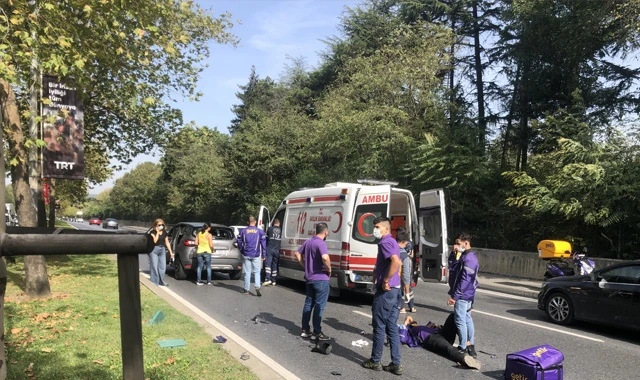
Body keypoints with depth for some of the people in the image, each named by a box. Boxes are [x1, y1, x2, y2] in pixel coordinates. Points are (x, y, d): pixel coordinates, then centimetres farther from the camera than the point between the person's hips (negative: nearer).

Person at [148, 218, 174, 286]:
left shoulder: (164, 232, 11)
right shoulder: (152, 232, -4)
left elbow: (167, 242, 14)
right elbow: (155, 240, -19)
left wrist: (171, 252, 11)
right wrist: (157, 232, -14)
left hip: (162, 249, 5)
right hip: (154, 250, -5)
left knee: (163, 266, 5)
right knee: (154, 266, -6)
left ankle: (161, 281, 18)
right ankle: (154, 282, 1)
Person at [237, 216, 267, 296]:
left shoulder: (243, 231, 2)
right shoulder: (260, 231, -2)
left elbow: (239, 242, 4)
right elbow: (263, 243, -3)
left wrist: (242, 251, 18)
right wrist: (263, 255, 2)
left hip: (246, 255, 1)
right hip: (256, 255, -1)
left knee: (247, 272, 10)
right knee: (257, 272, 4)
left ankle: (246, 289, 15)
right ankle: (257, 287, -14)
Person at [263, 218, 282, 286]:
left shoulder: (269, 229, 2)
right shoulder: (281, 230, 5)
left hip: (270, 248, -2)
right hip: (277, 250, 2)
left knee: (268, 264, -4)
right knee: (274, 265, 10)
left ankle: (267, 279, -17)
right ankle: (273, 281, 14)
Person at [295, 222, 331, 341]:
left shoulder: (308, 242, 9)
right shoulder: (321, 243, -18)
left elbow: (298, 254, 19)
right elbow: (325, 257, -35)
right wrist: (329, 269, -17)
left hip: (309, 278, 8)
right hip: (320, 279, -8)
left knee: (308, 303, 15)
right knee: (319, 305, 0)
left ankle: (305, 330, 21)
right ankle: (317, 333, 5)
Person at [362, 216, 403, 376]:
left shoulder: (385, 242, -14)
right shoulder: (393, 242, 16)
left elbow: (396, 261, -31)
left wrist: (385, 281, -23)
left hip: (385, 290, -9)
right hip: (395, 290, 9)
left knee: (379, 326, 2)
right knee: (392, 328, 11)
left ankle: (375, 361, 14)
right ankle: (396, 364, 14)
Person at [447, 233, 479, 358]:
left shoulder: (469, 258, -20)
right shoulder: (466, 256, 13)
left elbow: (465, 280, -24)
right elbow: (452, 268, 17)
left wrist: (455, 296, -22)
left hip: (462, 295, -10)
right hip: (466, 295, 10)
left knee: (460, 321, -3)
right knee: (467, 319, 15)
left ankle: (463, 348, 3)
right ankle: (471, 345, 23)